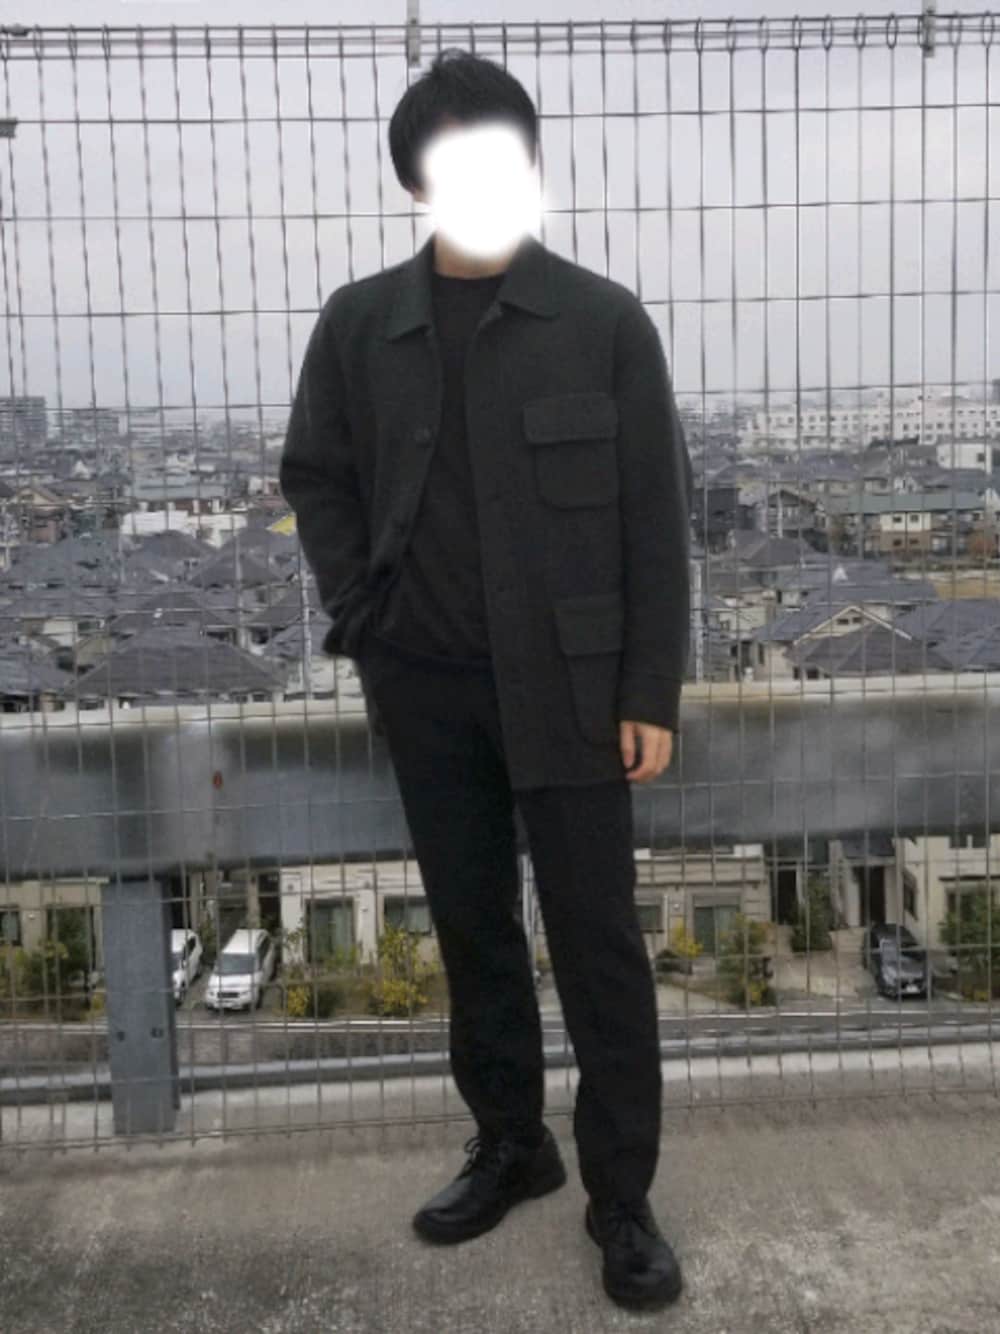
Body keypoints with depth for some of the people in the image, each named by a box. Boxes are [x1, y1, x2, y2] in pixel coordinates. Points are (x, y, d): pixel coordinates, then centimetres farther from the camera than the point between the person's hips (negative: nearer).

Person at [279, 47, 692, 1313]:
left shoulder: (603, 320, -6)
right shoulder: (359, 325, 1)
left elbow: (655, 517, -5)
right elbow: (316, 480, 13)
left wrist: (650, 691, -7)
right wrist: (361, 619, 1)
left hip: (569, 684, -2)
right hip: (427, 688, 3)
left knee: (597, 941, 3)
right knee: (472, 929, 15)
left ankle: (622, 1195, 18)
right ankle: (510, 1144, 34)